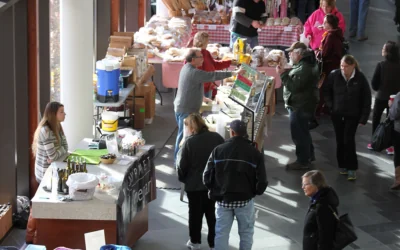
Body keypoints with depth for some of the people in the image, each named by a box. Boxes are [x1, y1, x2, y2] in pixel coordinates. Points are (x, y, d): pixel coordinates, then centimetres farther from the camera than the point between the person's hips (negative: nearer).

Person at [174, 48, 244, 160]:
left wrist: (203, 98, 24)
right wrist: (234, 73, -23)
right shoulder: (194, 72, -24)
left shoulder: (187, 68, 9)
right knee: (184, 135, -2)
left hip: (183, 107, 11)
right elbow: (213, 75, -26)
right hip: (186, 110, -11)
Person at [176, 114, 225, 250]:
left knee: (195, 213, 13)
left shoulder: (189, 142, -18)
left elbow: (182, 165, -12)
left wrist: (182, 178, 7)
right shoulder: (217, 138, -8)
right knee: (212, 212, 15)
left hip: (194, 184, -3)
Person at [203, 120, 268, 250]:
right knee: (246, 232, 14)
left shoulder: (218, 150, -5)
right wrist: (256, 191, 12)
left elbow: (207, 176, -4)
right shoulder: (255, 153, -7)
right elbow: (261, 181, -9)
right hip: (245, 199, -1)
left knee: (221, 233, 9)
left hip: (223, 199, 1)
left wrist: (215, 190, 14)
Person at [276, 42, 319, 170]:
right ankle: (309, 155, 36)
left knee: (299, 134, -3)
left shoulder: (305, 68, -26)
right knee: (303, 131, 23)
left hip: (301, 106, -11)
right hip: (300, 104, 11)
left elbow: (294, 87, -29)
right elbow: (295, 79, 19)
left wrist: (283, 74, -23)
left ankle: (303, 161, 6)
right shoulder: (305, 64, 10)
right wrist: (286, 72, 4)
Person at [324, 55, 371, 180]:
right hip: (337, 113, 2)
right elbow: (327, 91, 7)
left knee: (349, 140, -8)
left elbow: (366, 99, -7)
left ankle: (351, 168, -2)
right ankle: (342, 165, 23)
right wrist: (330, 105, -3)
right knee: (340, 140, 8)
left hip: (353, 115, -2)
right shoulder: (334, 75, -11)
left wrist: (364, 118, -9)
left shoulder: (360, 78, -13)